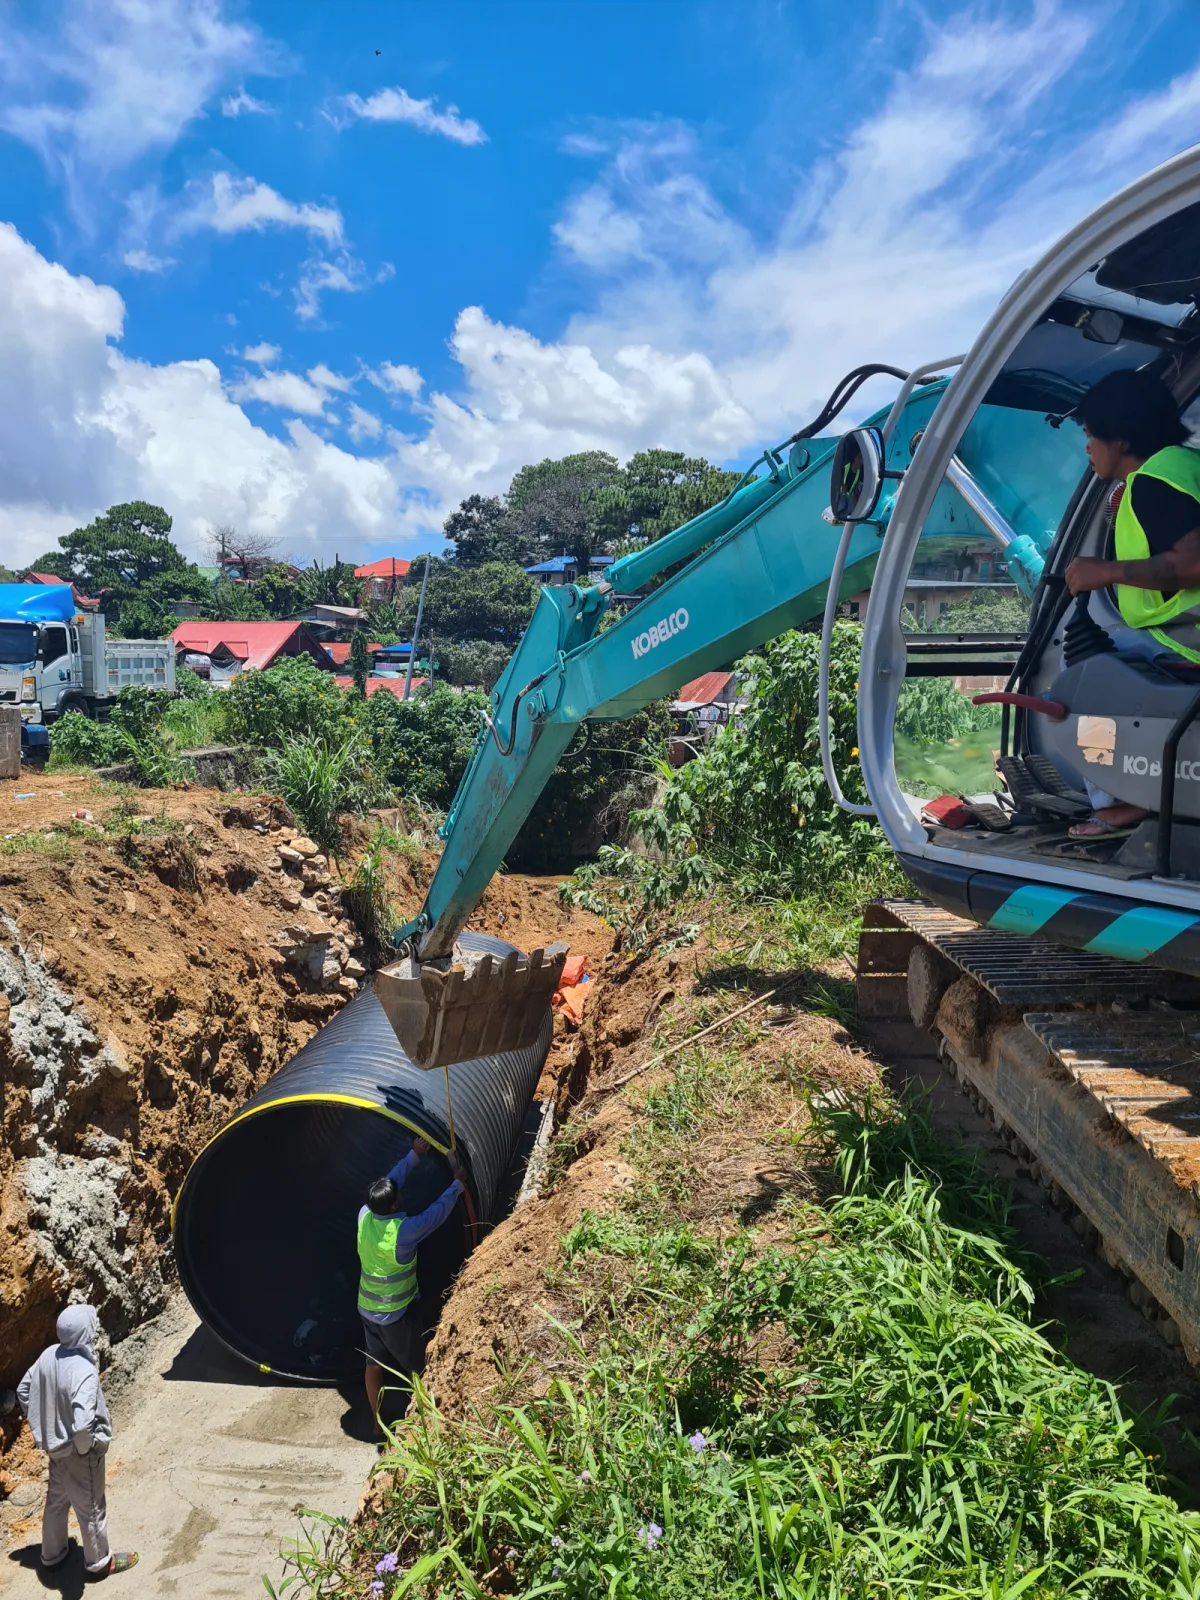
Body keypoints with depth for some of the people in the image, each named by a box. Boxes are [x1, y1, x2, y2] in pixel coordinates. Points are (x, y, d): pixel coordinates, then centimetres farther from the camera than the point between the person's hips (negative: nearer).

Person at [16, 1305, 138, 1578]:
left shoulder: (49, 1355, -13)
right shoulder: (84, 1370, -37)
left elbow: (23, 1390, 2)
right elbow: (83, 1423, -43)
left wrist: (41, 1424, 13)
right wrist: (85, 1447, -21)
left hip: (54, 1443, 7)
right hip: (78, 1451, -7)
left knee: (56, 1499, 30)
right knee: (90, 1507, 16)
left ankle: (52, 1553, 51)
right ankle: (99, 1561, 37)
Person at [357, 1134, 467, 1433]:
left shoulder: (364, 1216, -14)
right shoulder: (404, 1230, -31)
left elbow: (391, 1181, -2)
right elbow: (438, 1212, -17)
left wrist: (414, 1155, 3)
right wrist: (458, 1184, -5)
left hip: (367, 1308, 6)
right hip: (396, 1312, -6)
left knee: (374, 1364, 19)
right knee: (414, 1366, 15)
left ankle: (377, 1422, 33)